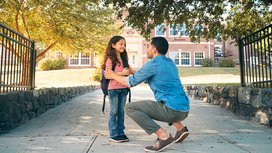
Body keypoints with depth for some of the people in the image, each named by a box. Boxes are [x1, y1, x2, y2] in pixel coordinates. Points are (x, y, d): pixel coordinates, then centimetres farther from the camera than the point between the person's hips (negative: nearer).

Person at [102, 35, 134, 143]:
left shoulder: (124, 59, 13)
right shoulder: (110, 59, -7)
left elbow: (129, 70, 14)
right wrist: (122, 73, -21)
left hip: (123, 88, 6)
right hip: (113, 88, -6)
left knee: (121, 112, 10)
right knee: (114, 112, 2)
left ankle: (121, 133, 20)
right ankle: (114, 135, 10)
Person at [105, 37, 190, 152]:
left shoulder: (153, 64, -9)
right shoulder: (169, 62, 16)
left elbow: (131, 82, 0)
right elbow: (148, 79, 28)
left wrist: (113, 75, 15)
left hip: (173, 110, -9)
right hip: (184, 110, 9)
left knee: (130, 108, -7)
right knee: (159, 103, 38)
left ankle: (163, 136, -11)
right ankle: (180, 128, 22)